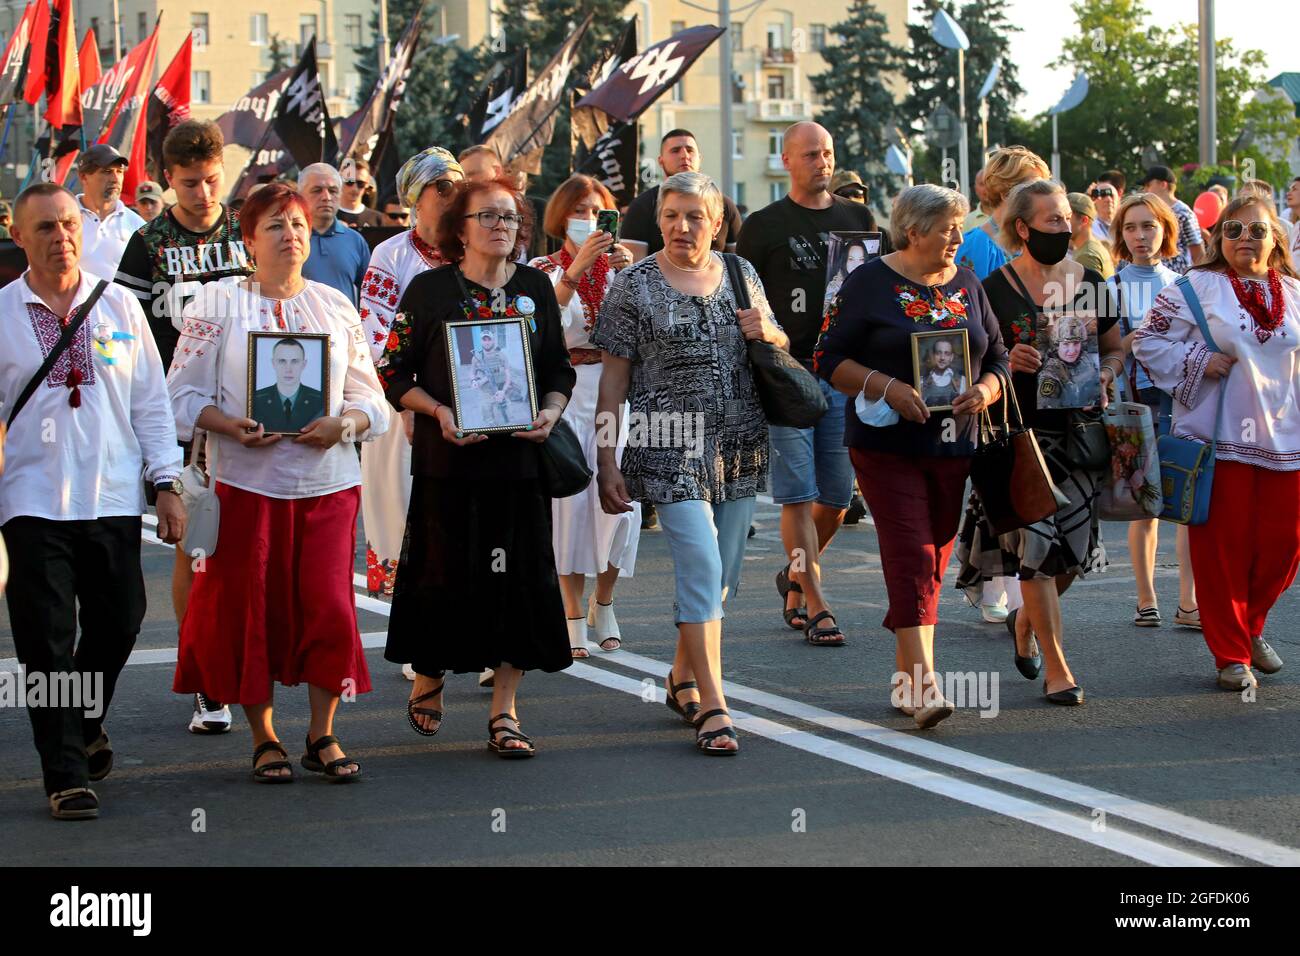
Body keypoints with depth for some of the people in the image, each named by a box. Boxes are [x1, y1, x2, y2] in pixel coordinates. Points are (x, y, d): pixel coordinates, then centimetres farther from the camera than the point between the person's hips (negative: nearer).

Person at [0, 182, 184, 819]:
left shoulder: (119, 305, 6)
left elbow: (151, 401, 9)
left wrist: (166, 484, 5)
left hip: (114, 498, 2)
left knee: (118, 623, 9)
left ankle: (86, 724, 37)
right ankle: (67, 775, 7)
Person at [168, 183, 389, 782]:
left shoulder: (336, 306, 11)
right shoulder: (218, 303, 3)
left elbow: (370, 398, 11)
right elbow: (184, 395, 0)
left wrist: (345, 423, -10)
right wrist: (233, 427, -17)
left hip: (327, 481, 2)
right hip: (246, 481, -2)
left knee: (330, 606, -4)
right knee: (250, 609, 2)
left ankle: (322, 735, 12)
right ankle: (264, 739, 17)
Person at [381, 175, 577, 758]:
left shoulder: (535, 288, 9)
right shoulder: (429, 289, 0)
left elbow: (559, 369, 14)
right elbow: (395, 372, 1)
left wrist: (552, 411, -5)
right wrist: (437, 410, -15)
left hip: (520, 455, 3)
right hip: (448, 458, -2)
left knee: (519, 578, 0)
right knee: (444, 574, 1)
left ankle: (504, 713, 7)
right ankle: (428, 681, 28)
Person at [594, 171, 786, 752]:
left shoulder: (740, 274, 10)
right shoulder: (634, 286, -2)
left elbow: (781, 350, 22)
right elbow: (612, 381, -2)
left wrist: (768, 332, -3)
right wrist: (606, 463, -6)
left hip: (740, 447, 5)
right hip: (670, 451, -5)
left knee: (720, 574, 10)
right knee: (701, 568, -14)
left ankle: (682, 678, 30)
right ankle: (712, 704, -10)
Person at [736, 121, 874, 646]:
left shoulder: (857, 219, 12)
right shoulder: (764, 225, 3)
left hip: (847, 374, 3)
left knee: (837, 498, 6)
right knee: (798, 496, -6)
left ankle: (795, 577, 30)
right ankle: (815, 606, -3)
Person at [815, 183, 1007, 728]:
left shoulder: (966, 285, 13)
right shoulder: (871, 283, -2)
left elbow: (997, 357, 17)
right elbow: (830, 359, -4)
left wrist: (985, 390, -5)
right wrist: (888, 387, -18)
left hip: (954, 447, 5)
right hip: (888, 444, -5)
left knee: (933, 559, 8)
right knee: (910, 556, -14)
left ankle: (905, 678, 21)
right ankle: (925, 686, -19)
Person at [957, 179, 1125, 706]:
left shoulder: (1089, 283, 8)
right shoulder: (994, 289, -3)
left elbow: (1115, 349, 17)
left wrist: (1104, 375, -3)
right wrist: (1007, 363, -18)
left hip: (1078, 429, 4)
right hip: (1022, 431, -4)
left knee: (1075, 544, 4)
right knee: (1036, 541, -9)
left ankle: (1025, 619, 35)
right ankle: (1056, 669, -1)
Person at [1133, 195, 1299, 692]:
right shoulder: (1197, 287, -2)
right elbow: (1148, 339, 0)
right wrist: (1198, 361, -11)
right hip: (1219, 440, -4)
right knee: (1223, 546, -2)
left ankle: (1250, 626, 29)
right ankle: (1232, 655, 9)